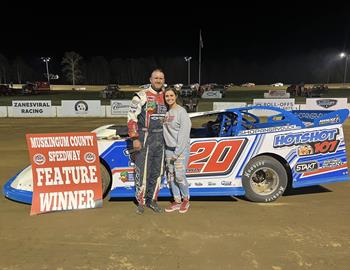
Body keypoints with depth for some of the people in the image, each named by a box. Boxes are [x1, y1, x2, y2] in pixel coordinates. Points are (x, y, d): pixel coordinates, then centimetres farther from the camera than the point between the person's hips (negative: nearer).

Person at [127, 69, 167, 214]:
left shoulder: (165, 96, 11)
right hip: (145, 137, -6)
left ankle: (152, 199, 26)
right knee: (142, 171, -1)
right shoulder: (142, 96, -7)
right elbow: (131, 117, -10)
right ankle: (141, 202, 16)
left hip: (160, 138, 6)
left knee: (157, 171, 11)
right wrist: (135, 138, -14)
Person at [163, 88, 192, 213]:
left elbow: (184, 132, -14)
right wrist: (169, 150, 1)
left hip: (180, 149, -6)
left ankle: (186, 199, 17)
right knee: (171, 176, 9)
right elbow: (165, 131, 11)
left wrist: (177, 152, -17)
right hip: (168, 149, 6)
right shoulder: (166, 112, 11)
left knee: (179, 176, -6)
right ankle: (177, 201, 23)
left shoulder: (181, 111, -8)